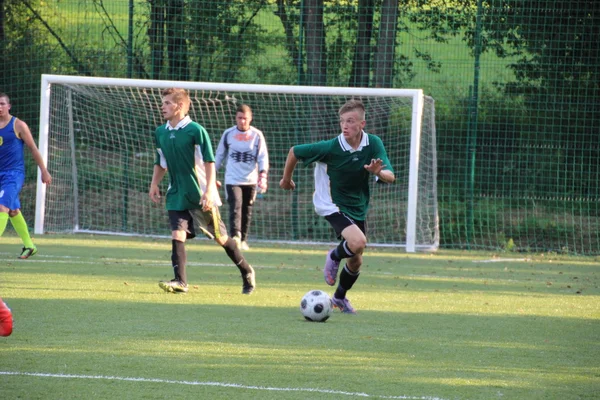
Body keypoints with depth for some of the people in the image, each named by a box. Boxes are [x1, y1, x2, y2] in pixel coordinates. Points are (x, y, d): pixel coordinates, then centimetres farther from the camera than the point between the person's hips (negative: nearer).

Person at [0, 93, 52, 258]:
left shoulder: (18, 125, -5)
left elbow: (33, 149, -1)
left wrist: (44, 171, 0)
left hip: (14, 173, -6)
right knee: (13, 211, 14)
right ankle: (28, 246, 27)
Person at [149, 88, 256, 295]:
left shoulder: (196, 130, -14)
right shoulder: (161, 133, 5)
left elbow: (209, 163, -14)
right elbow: (161, 163, 19)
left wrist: (208, 191, -20)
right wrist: (154, 184, 7)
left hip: (201, 195, -5)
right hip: (177, 195, 5)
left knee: (220, 237, 7)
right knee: (177, 235, -12)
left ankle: (246, 271, 25)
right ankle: (180, 281, -13)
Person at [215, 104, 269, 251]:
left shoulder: (257, 135, 2)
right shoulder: (228, 134, 3)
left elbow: (263, 157, -1)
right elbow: (219, 155, 12)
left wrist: (263, 175, -14)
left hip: (250, 180, 1)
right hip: (232, 179, -1)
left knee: (247, 211, 7)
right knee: (235, 206, -18)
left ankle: (243, 239, 18)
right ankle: (235, 236, -28)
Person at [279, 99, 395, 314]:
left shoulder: (374, 144, -13)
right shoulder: (331, 148, -22)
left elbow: (390, 176, -18)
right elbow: (294, 152, -10)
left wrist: (379, 172, -41)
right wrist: (286, 179, 4)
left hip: (358, 208, 5)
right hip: (332, 205, -5)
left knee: (356, 260, 13)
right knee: (358, 242, -29)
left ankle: (340, 297, 40)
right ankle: (334, 257, 6)